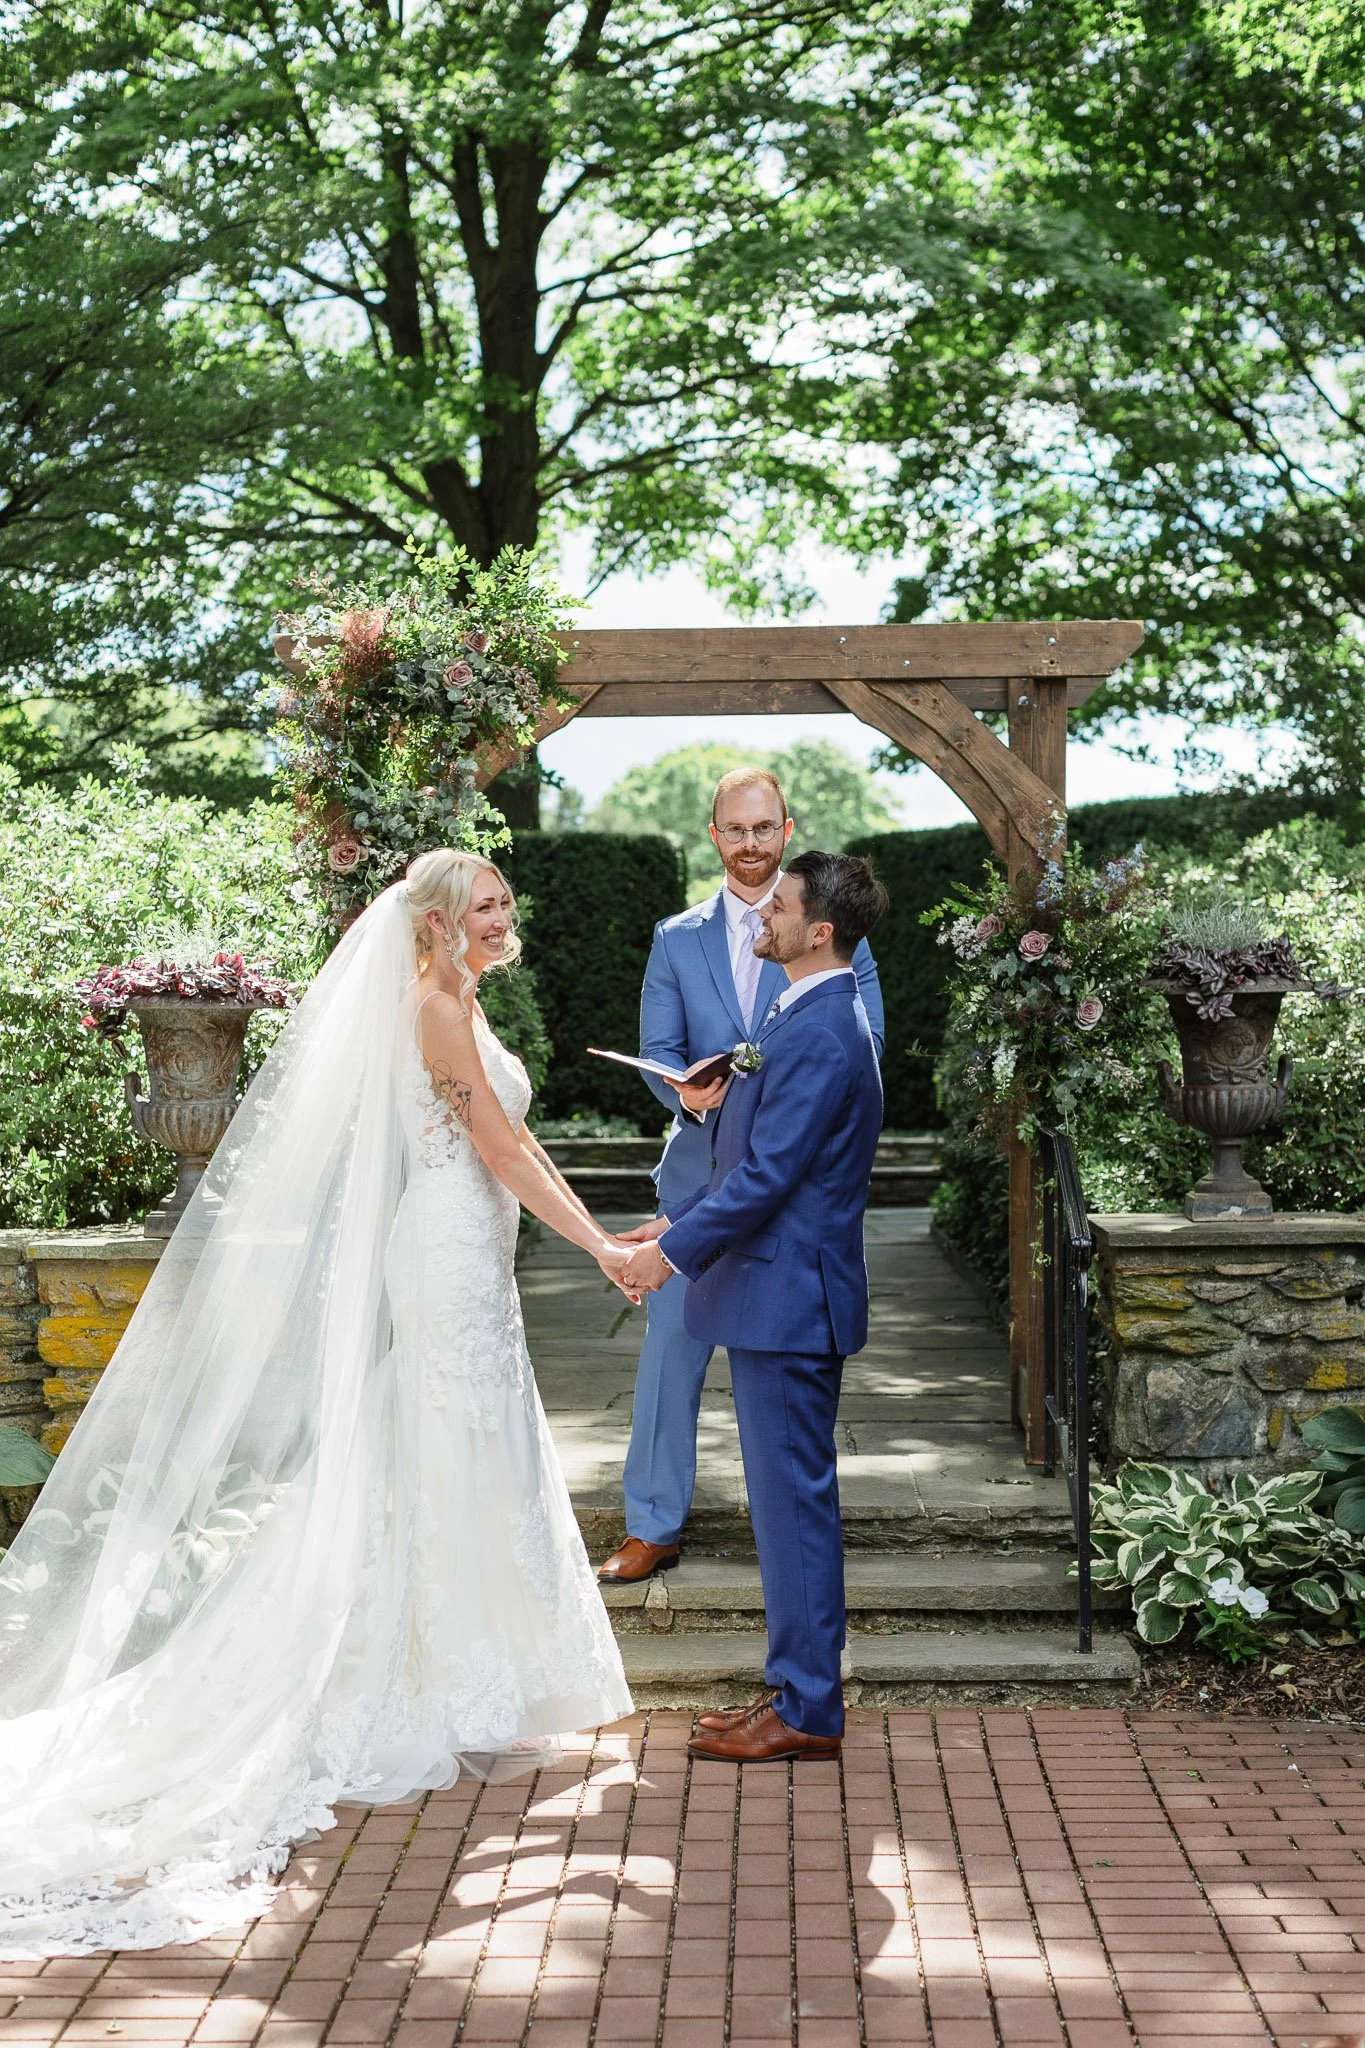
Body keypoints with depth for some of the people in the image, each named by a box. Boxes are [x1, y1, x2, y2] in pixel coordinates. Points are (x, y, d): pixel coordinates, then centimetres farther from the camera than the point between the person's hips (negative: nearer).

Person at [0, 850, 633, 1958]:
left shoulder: (455, 1002, 15)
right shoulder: (437, 1004, -15)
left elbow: (512, 1136, 16)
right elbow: (498, 1148, -18)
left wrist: (595, 1230, 14)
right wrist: (596, 1243, -16)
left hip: (463, 1256, 10)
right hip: (450, 1256, -10)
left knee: (442, 1471, 14)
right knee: (465, 1470, -3)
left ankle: (448, 1693, 22)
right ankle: (459, 1709, 6)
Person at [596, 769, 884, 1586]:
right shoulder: (677, 938, 9)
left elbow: (862, 1046, -4)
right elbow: (657, 1053, 4)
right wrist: (687, 1093, -19)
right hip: (703, 1173, 2)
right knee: (671, 1348, 1)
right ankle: (653, 1527, 11)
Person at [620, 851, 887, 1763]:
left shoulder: (820, 1034, -20)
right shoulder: (817, 1017, 13)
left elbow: (768, 1175, -22)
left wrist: (678, 1251, -14)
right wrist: (676, 1221, 15)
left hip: (789, 1300, -11)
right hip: (782, 1296, 11)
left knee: (795, 1500, -3)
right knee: (791, 1499, 16)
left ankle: (808, 1711, 6)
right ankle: (798, 1686, 25)